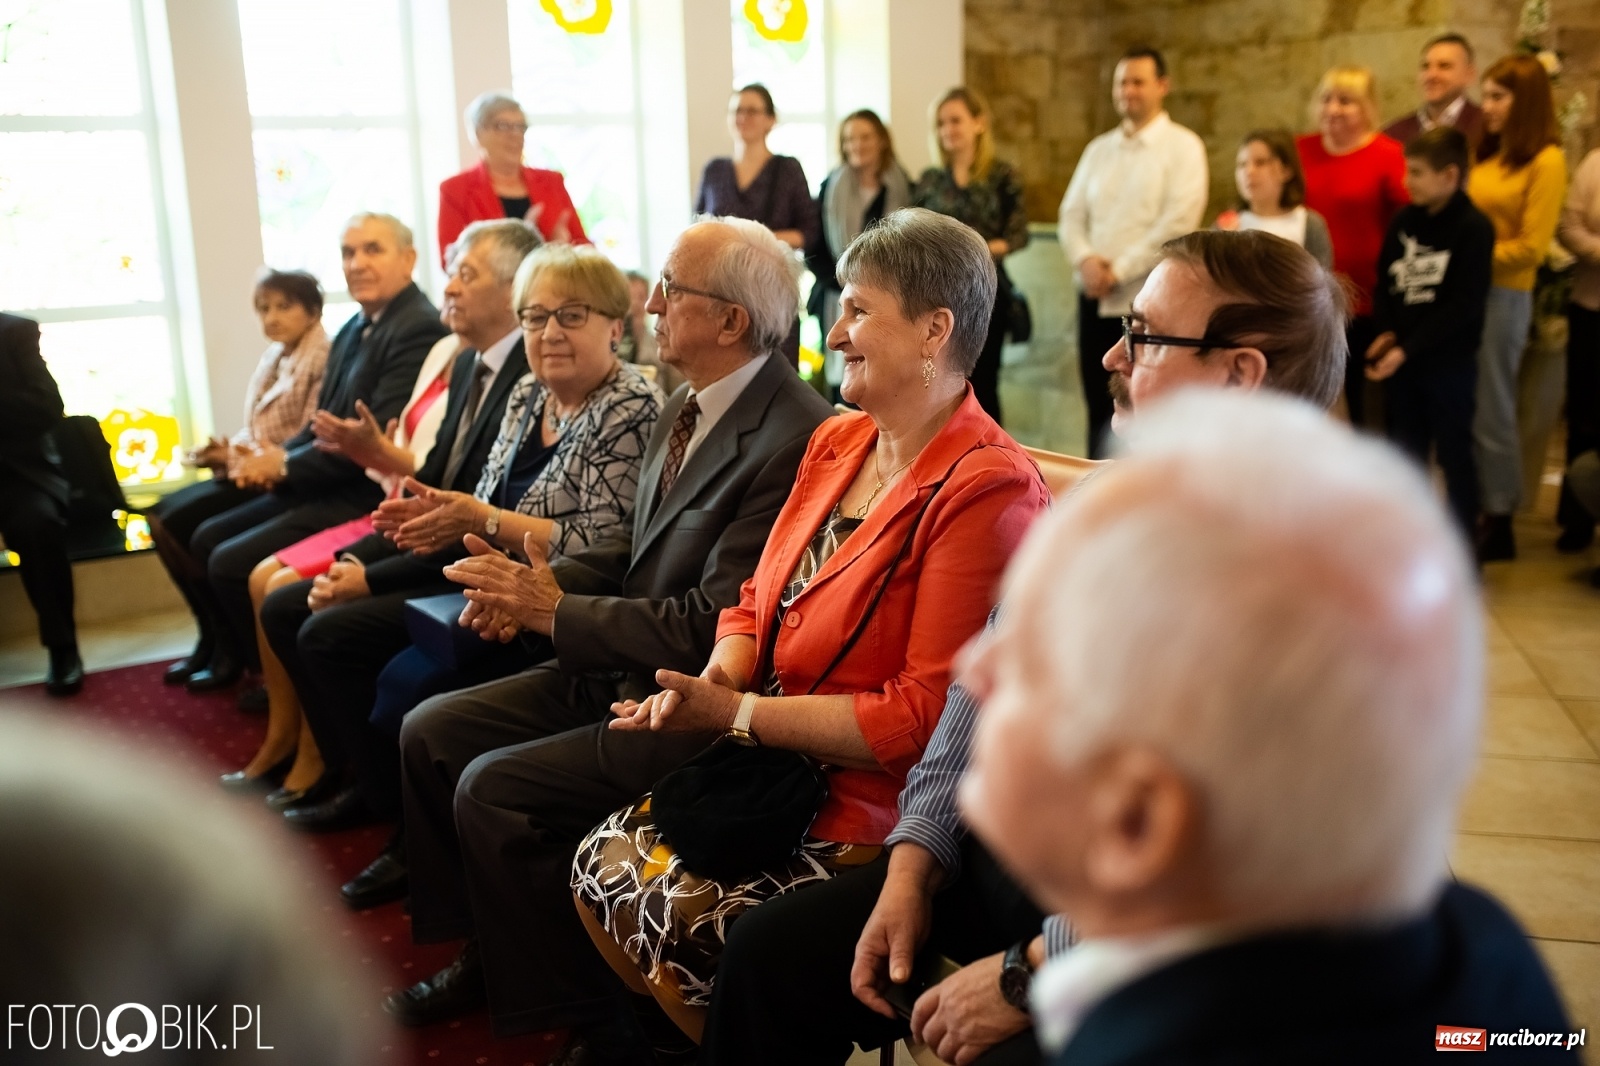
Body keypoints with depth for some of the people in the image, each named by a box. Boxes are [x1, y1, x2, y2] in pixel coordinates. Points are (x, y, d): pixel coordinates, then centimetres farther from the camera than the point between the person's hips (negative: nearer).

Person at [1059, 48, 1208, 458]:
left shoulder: (1183, 147, -1)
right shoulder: (1099, 149, 16)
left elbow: (1178, 223, -12)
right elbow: (1072, 213, 11)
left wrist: (1119, 270, -14)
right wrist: (1085, 259, -9)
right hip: (1096, 297, 5)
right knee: (1100, 409, 8)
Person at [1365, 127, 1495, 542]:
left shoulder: (1474, 228, -11)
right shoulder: (1404, 220, 7)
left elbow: (1464, 306, -16)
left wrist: (1408, 348, -20)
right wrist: (1386, 333, -8)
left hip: (1449, 363, -5)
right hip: (1400, 359, 5)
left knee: (1455, 456, 5)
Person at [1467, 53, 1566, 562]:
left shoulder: (1546, 160, -8)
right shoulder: (1489, 155, 13)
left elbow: (1530, 247, -12)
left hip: (1503, 294, -6)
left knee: (1491, 411, 2)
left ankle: (1499, 522, 14)